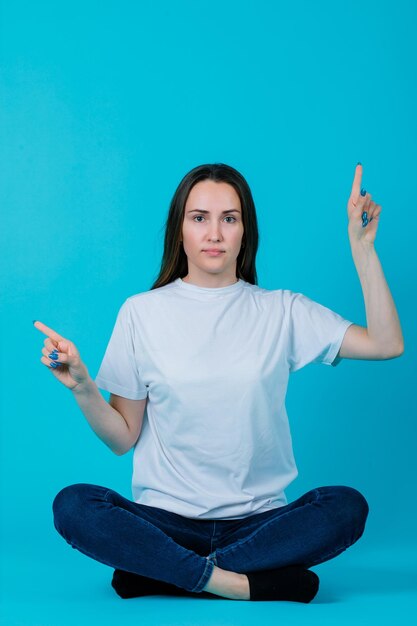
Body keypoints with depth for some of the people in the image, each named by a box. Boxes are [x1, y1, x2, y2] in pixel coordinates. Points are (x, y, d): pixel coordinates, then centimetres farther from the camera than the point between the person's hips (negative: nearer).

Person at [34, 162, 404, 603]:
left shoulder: (282, 311, 4)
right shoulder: (141, 312, 4)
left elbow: (387, 344, -7)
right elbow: (123, 438, 4)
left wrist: (362, 247, -8)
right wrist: (82, 388, -13)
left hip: (258, 521, 1)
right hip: (165, 517, -1)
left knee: (347, 506, -27)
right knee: (72, 505, -27)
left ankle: (163, 573, -20)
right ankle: (255, 583, -23)